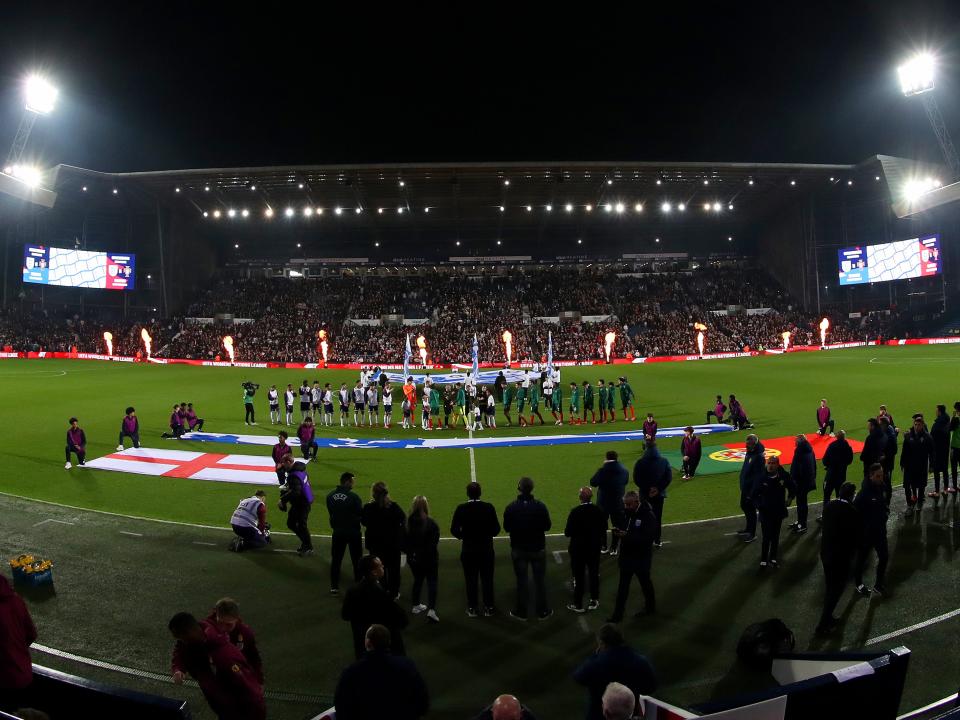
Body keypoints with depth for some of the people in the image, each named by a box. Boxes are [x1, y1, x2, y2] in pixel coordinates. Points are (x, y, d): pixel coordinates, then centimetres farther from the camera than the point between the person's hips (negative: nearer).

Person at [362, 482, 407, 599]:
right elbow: (403, 519, -5)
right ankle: (394, 593, 26)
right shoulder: (394, 507, -16)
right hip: (393, 544, 0)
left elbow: (364, 521, -2)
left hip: (376, 545, 0)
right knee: (393, 568, 16)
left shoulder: (369, 508, -18)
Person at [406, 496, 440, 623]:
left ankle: (416, 605, 31)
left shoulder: (408, 522, -9)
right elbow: (435, 541, -14)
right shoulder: (431, 523, -19)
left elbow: (404, 540, 1)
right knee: (432, 582, 5)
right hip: (429, 557, -4)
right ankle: (431, 609, -6)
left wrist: (410, 553, 13)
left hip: (413, 558, 4)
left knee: (417, 580, 22)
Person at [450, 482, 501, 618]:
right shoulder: (489, 508, -10)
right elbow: (496, 529, -9)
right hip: (486, 549, 0)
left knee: (471, 581, 11)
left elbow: (454, 530, -11)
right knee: (487, 580, 12)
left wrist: (463, 536, 7)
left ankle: (472, 609, 20)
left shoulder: (461, 509, -11)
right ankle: (488, 608, 20)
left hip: (468, 550, 0)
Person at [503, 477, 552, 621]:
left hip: (518, 549, 0)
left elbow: (506, 528, -6)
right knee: (540, 580, 15)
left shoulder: (511, 508, -17)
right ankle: (542, 611, 25)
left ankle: (521, 611, 24)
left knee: (521, 581, 14)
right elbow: (547, 526, -6)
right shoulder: (540, 506, -17)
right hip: (538, 549, 0)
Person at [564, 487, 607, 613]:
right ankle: (594, 601, 29)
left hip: (578, 549, -4)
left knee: (579, 577, 7)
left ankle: (578, 604, 16)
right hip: (595, 548, 4)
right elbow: (603, 529, 0)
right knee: (594, 574, 17)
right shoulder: (599, 510, -9)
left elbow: (568, 532, -19)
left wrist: (566, 531, 3)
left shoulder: (575, 512, -22)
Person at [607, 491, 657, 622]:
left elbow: (648, 538, -28)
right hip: (626, 555, 6)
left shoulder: (648, 516, -22)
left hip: (641, 558, -6)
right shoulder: (626, 512, -2)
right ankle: (618, 614, 18)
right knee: (623, 585, 10)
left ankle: (650, 607, 40)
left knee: (645, 582, 16)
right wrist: (619, 531, -4)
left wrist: (627, 535, -33)